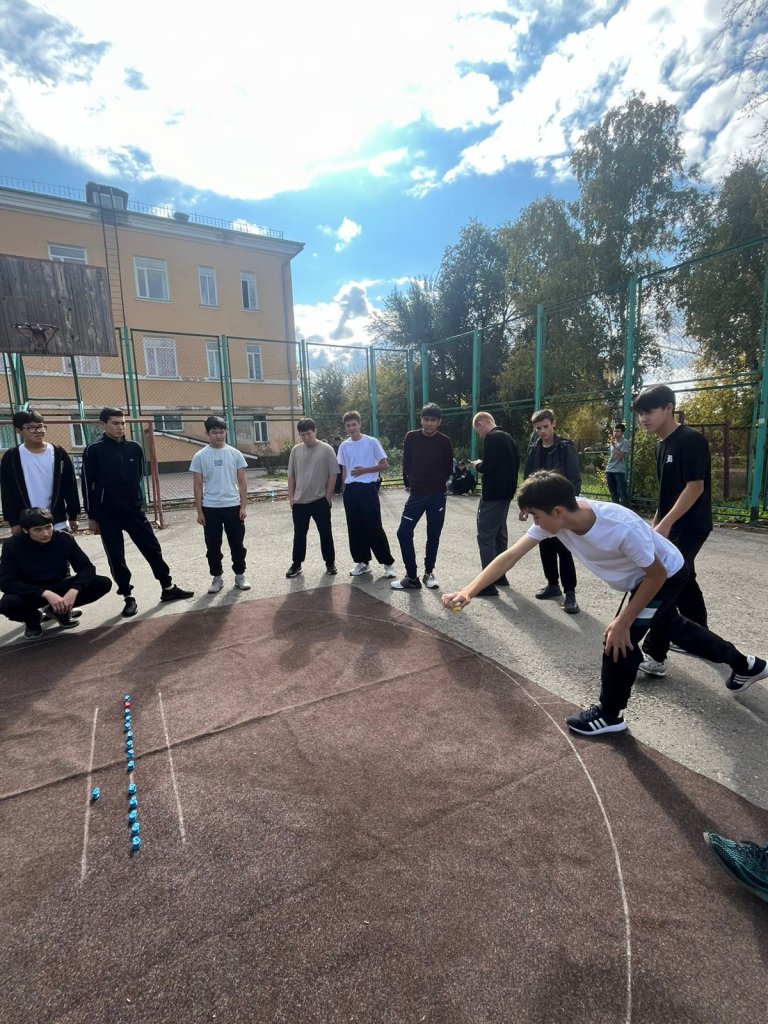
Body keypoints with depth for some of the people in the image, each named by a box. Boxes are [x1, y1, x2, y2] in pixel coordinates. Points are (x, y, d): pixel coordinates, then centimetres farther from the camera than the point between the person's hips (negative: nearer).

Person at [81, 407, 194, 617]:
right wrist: (92, 516, -4)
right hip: (107, 515, -2)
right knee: (116, 558, 5)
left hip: (134, 510, 3)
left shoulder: (135, 448, 3)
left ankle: (168, 588, 17)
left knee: (153, 548, 5)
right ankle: (128, 598, 17)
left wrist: (137, 502, 14)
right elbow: (88, 486, -4)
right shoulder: (93, 451, -5)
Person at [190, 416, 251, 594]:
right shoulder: (200, 456, -2)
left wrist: (243, 506, -3)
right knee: (213, 547, 8)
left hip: (233, 506, 1)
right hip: (210, 509, 0)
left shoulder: (235, 454, 1)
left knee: (237, 545, 7)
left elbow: (242, 482, 3)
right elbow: (197, 486, 1)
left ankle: (240, 576, 21)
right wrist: (199, 511, -2)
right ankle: (217, 577, 23)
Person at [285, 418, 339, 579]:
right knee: (299, 534, 11)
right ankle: (296, 565, 22)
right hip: (300, 501, 3)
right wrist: (291, 497, 4)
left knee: (325, 533, 8)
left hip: (320, 500, -3)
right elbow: (291, 476, 9)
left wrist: (328, 497, -7)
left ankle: (330, 563, 21)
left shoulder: (326, 449, -5)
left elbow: (333, 475, -5)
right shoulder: (296, 450, 4)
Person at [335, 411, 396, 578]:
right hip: (350, 490, 5)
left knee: (374, 527, -4)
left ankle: (388, 562, 8)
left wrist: (364, 470, -14)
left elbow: (385, 466, -3)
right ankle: (362, 562, 22)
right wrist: (344, 490, 11)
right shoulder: (343, 446, 9)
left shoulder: (372, 442, -4)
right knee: (355, 528, 9)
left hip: (368, 489, -5)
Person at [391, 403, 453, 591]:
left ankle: (429, 573, 24)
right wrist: (408, 483, 10)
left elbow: (448, 469, 6)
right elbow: (406, 463, 6)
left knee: (434, 535, 6)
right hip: (416, 494, 1)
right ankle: (411, 577, 5)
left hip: (437, 496, -1)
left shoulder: (444, 442, -5)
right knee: (404, 533, -5)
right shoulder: (411, 437, -3)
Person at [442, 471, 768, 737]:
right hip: (643, 576, 8)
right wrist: (470, 591, -36)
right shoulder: (555, 517, -27)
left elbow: (657, 574, -27)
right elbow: (510, 556, -27)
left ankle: (610, 715, 14)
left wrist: (623, 622, -25)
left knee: (619, 639, -11)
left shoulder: (623, 528, -44)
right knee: (672, 626, 27)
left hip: (667, 575, -8)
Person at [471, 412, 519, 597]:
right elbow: (515, 465, 19)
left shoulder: (492, 438, -14)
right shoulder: (507, 437, 15)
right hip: (505, 493, 10)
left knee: (485, 537, -7)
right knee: (500, 534, 18)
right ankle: (500, 575, 28)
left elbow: (488, 467, -23)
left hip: (493, 494, -10)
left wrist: (478, 465, -3)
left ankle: (489, 584, -6)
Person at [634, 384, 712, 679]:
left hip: (690, 527, -9)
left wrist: (664, 525, -24)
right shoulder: (662, 445, 10)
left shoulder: (691, 440, -17)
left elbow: (695, 487, -21)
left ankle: (654, 657, -4)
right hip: (671, 526, 9)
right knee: (683, 583, 18)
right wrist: (655, 524, 18)